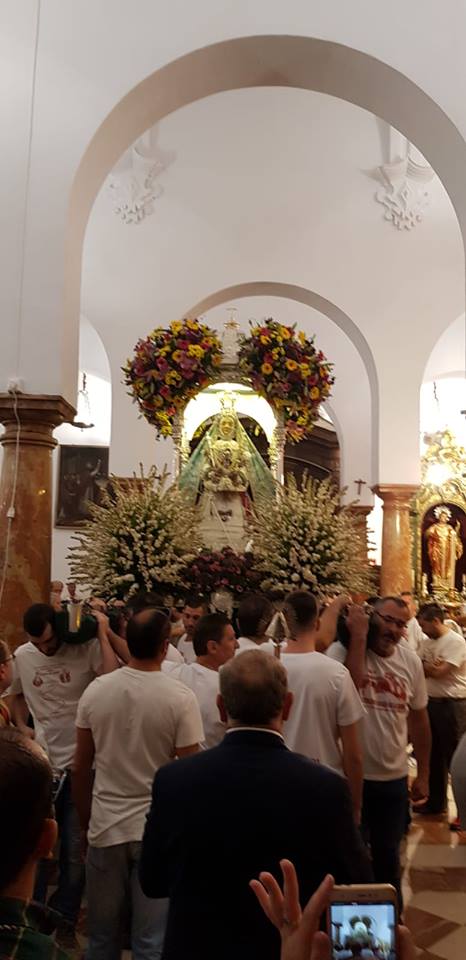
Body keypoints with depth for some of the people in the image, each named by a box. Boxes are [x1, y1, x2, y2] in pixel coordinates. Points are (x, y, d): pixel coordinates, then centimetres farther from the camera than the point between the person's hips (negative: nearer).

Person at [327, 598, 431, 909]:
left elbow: (419, 718, 8)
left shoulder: (410, 660, -2)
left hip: (394, 778, 4)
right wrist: (359, 637, -31)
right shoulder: (342, 651, -17)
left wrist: (423, 773, 11)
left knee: (388, 854, 21)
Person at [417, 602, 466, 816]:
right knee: (433, 755, 16)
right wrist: (431, 667, -13)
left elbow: (439, 672, -21)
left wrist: (424, 666, -6)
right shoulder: (428, 642, 9)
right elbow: (425, 671, 6)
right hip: (432, 702, 8)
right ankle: (435, 802, 30)